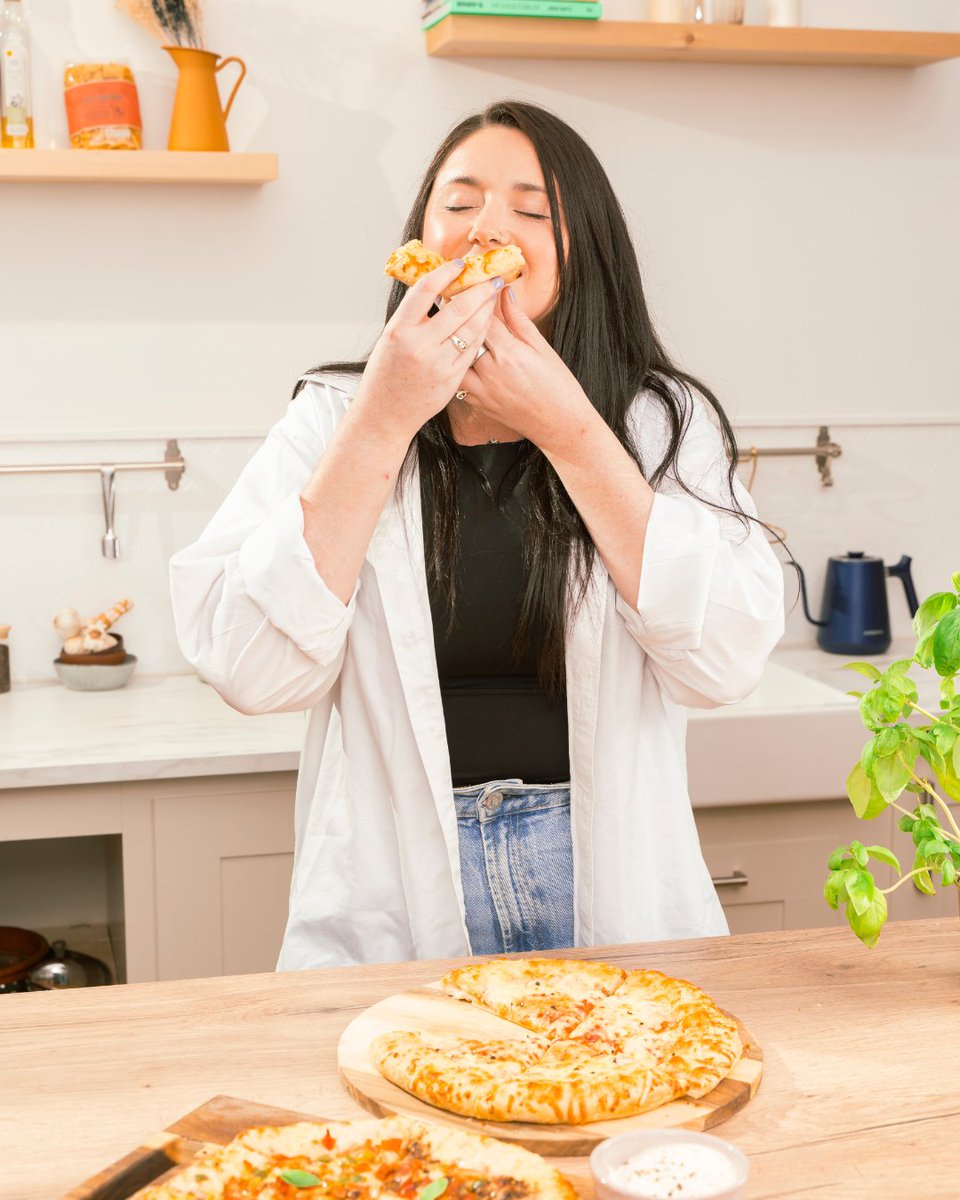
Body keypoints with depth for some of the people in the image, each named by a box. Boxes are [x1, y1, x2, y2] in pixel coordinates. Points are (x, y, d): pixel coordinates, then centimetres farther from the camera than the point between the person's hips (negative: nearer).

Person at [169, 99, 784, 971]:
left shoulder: (662, 422, 4)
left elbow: (728, 659, -10)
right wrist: (385, 417, -13)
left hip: (612, 892, 1)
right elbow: (250, 669, -9)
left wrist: (568, 430, -12)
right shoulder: (333, 418, 4)